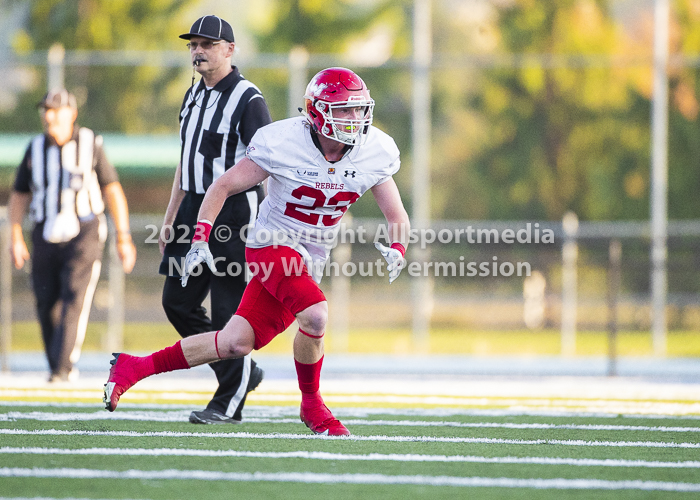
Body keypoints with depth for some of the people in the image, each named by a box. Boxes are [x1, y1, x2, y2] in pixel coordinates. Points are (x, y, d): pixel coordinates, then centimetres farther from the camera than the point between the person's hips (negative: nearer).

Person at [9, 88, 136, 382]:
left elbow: (113, 191, 1)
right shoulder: (36, 149, 6)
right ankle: (59, 368, 17)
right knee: (47, 307, 2)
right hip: (46, 236, 3)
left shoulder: (90, 146, -1)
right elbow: (19, 196, 11)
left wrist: (124, 238, -4)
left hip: (84, 235, -3)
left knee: (75, 299, -17)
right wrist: (16, 238, 0)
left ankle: (63, 367, -22)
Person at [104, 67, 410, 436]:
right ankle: (312, 406, -5)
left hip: (310, 261, 5)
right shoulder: (283, 143, -18)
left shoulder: (374, 153, -6)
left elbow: (397, 218, 3)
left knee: (237, 342, 2)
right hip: (273, 243, -5)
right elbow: (223, 187, -7)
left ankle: (134, 367, 17)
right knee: (314, 315, -30)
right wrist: (200, 239, -16)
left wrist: (397, 249, -19)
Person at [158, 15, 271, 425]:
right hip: (195, 208, 9)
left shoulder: (247, 99, -10)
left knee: (227, 308, -6)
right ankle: (242, 373, 21)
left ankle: (229, 403, 2)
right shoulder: (194, 96, 15)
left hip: (234, 209, -9)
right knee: (178, 302, 8)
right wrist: (170, 219, 20)